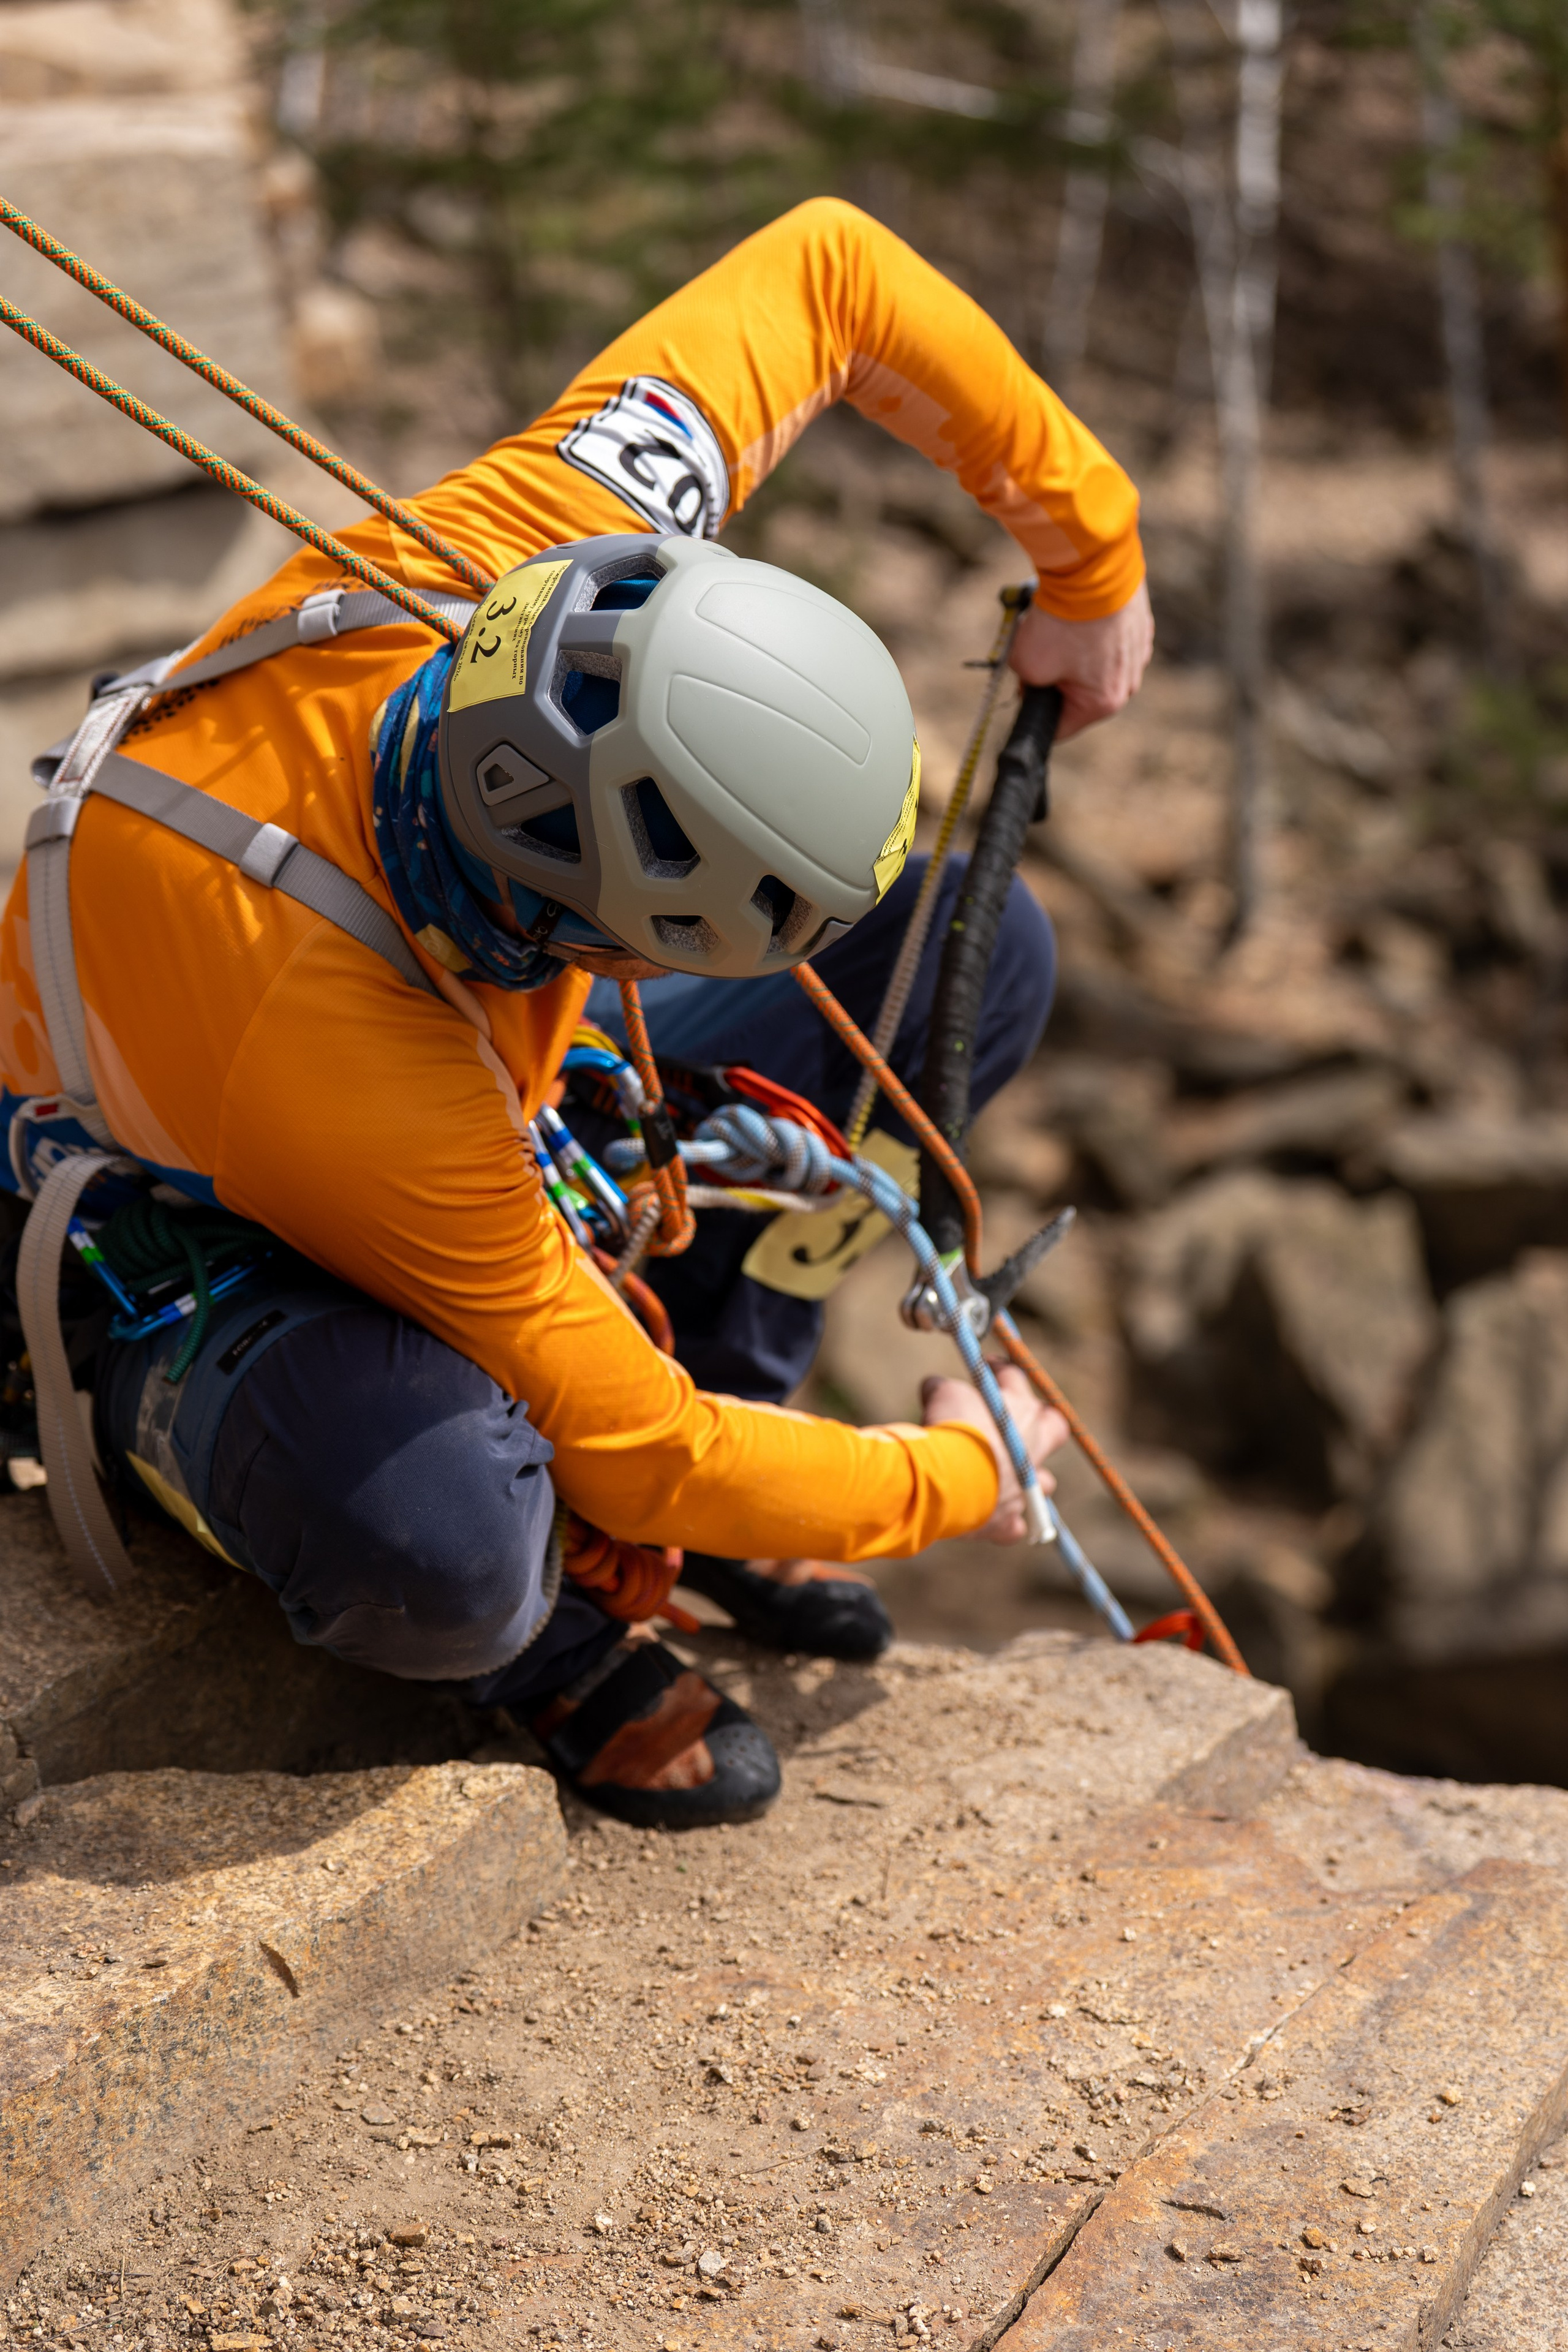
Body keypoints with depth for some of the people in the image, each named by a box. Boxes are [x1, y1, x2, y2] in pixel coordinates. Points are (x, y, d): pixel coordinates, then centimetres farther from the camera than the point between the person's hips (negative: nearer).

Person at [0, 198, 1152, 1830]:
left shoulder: (556, 551, -32)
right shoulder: (342, 1069, -44)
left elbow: (826, 261, -14)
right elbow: (637, 1461, -31)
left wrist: (1088, 549, -10)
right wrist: (952, 1481, -15)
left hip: (483, 1087, 7)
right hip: (192, 1246, -7)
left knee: (979, 948, -3)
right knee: (440, 1544, -43)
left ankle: (719, 1372, 10)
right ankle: (534, 1631, -3)